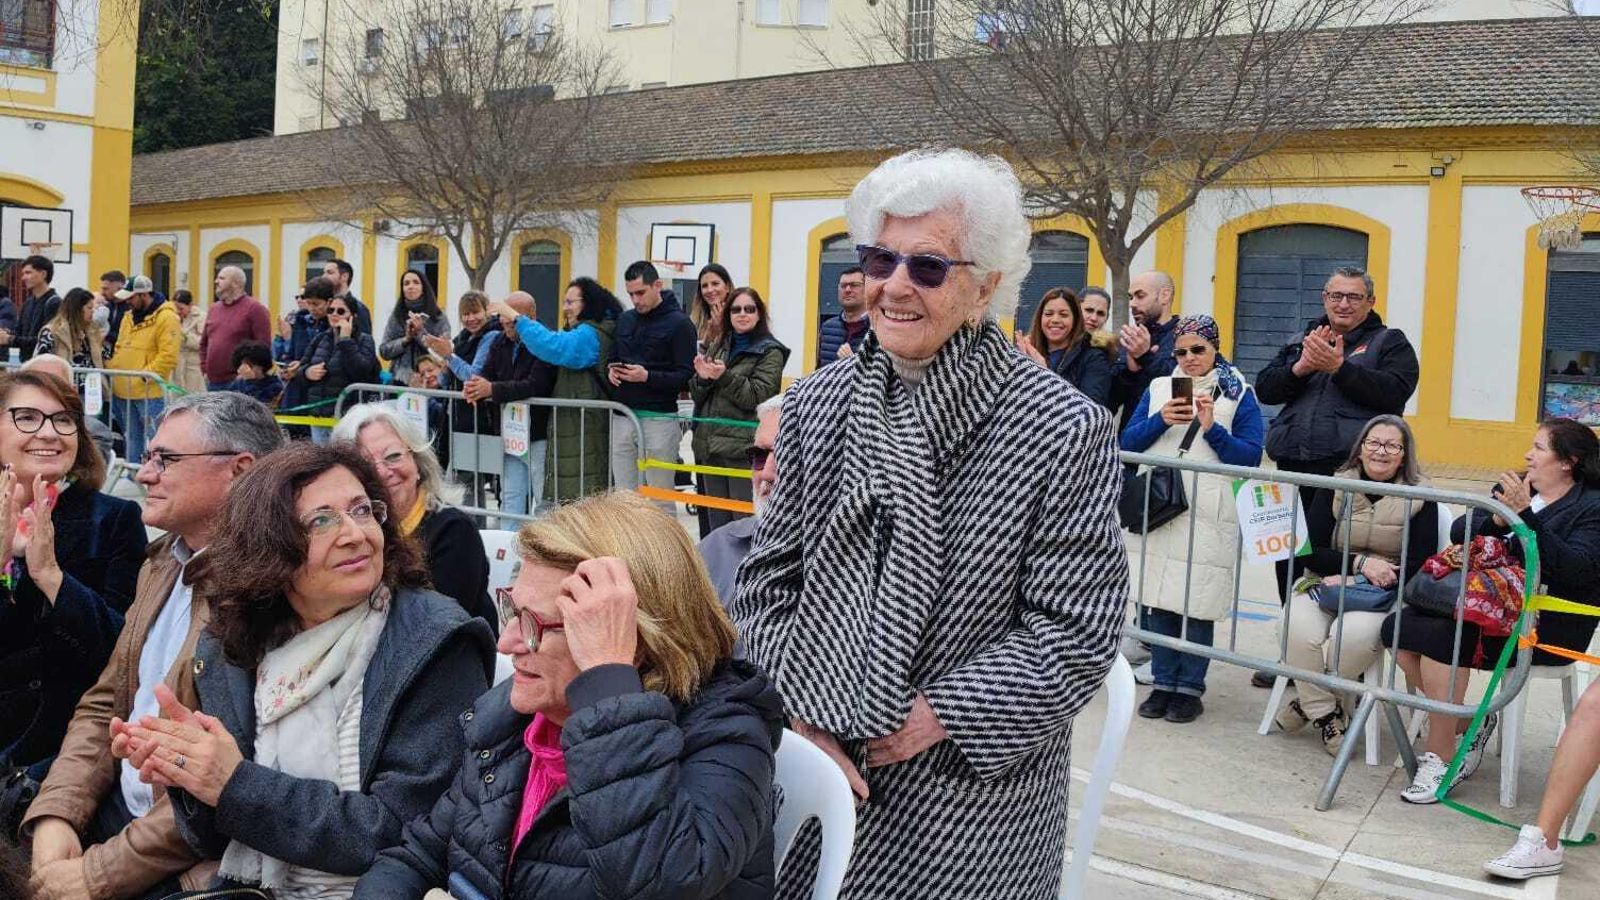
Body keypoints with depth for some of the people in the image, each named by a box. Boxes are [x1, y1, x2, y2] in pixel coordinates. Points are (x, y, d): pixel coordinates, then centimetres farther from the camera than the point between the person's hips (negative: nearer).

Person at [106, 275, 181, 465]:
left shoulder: (166, 318, -11)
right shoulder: (129, 316, 15)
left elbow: (168, 357, -18)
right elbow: (119, 349, 22)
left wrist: (144, 376, -19)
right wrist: (111, 370, 6)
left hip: (149, 393, -8)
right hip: (123, 391, 8)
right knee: (132, 439, 17)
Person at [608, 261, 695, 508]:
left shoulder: (679, 323, -5)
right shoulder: (625, 320, 15)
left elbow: (687, 377, -9)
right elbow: (612, 359, 23)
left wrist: (648, 377, -21)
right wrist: (610, 372, 0)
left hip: (659, 420, -6)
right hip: (622, 417, 6)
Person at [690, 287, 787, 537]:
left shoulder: (770, 352, -1)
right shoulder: (717, 348, 16)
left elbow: (757, 396, -12)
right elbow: (698, 397, 16)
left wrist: (724, 377, -21)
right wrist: (702, 379, -5)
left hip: (744, 452, -6)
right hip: (711, 448, 6)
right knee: (715, 522, 13)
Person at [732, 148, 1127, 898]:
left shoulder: (1065, 430, -13)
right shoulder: (815, 404, 0)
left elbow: (1076, 635, -13)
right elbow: (767, 581, 4)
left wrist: (936, 716, -17)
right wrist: (796, 715, -8)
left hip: (971, 795, -3)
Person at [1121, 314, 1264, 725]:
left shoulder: (1238, 394, 4)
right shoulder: (1158, 388, 12)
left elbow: (1251, 458, -3)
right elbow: (1127, 443, 6)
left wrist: (1213, 429, -15)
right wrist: (1160, 421, -10)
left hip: (1208, 519, -3)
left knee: (1197, 605, -2)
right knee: (1156, 599, 5)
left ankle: (1190, 688, 10)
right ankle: (1164, 683, 17)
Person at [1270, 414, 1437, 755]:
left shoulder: (1420, 498, 2)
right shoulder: (1336, 488, 7)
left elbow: (1421, 564, -4)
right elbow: (1312, 551, 2)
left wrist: (1353, 581, -13)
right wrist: (1360, 564, -15)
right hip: (1327, 583, 2)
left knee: (1353, 635, -35)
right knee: (1296, 628, -32)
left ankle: (1308, 702, -8)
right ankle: (1324, 713, -11)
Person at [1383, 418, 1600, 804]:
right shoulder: (1514, 487, 16)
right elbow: (1458, 533, 7)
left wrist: (1524, 515, -24)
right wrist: (1498, 518, -13)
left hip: (1549, 625, -7)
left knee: (1441, 636, -29)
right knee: (1398, 626, -13)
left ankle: (1441, 757, -18)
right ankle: (1467, 723, 2)